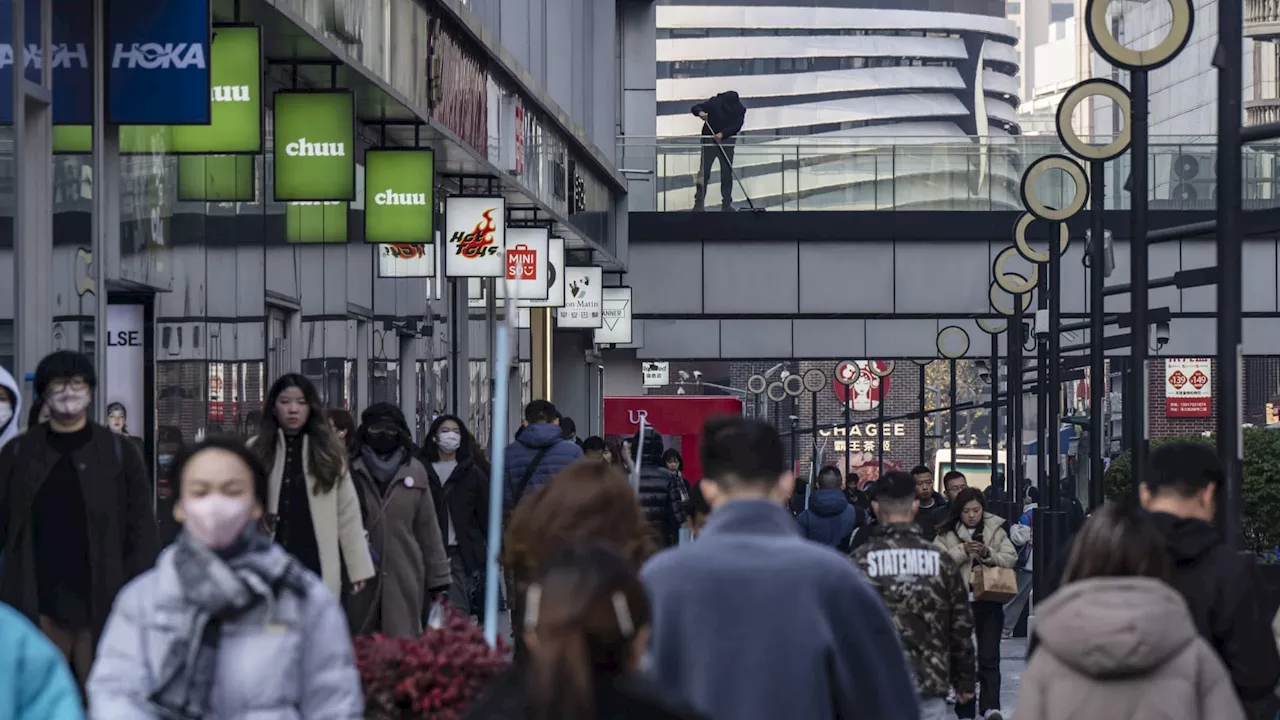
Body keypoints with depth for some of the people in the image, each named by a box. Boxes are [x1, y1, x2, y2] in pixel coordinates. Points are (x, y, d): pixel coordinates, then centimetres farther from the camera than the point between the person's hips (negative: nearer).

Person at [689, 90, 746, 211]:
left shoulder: (740, 109, -10)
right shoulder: (714, 103, -15)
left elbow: (737, 126, -17)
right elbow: (695, 108, -11)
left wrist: (723, 134, -31)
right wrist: (700, 112, -34)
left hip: (726, 141, 2)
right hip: (709, 140, -2)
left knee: (727, 173, 1)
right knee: (704, 171, -4)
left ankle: (726, 204, 8)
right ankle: (699, 202, 2)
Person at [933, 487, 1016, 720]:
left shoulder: (996, 531, 5)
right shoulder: (947, 534, 2)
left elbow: (1011, 559, -1)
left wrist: (987, 554, -15)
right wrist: (963, 550, -17)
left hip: (989, 600, -1)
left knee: (989, 656, -7)